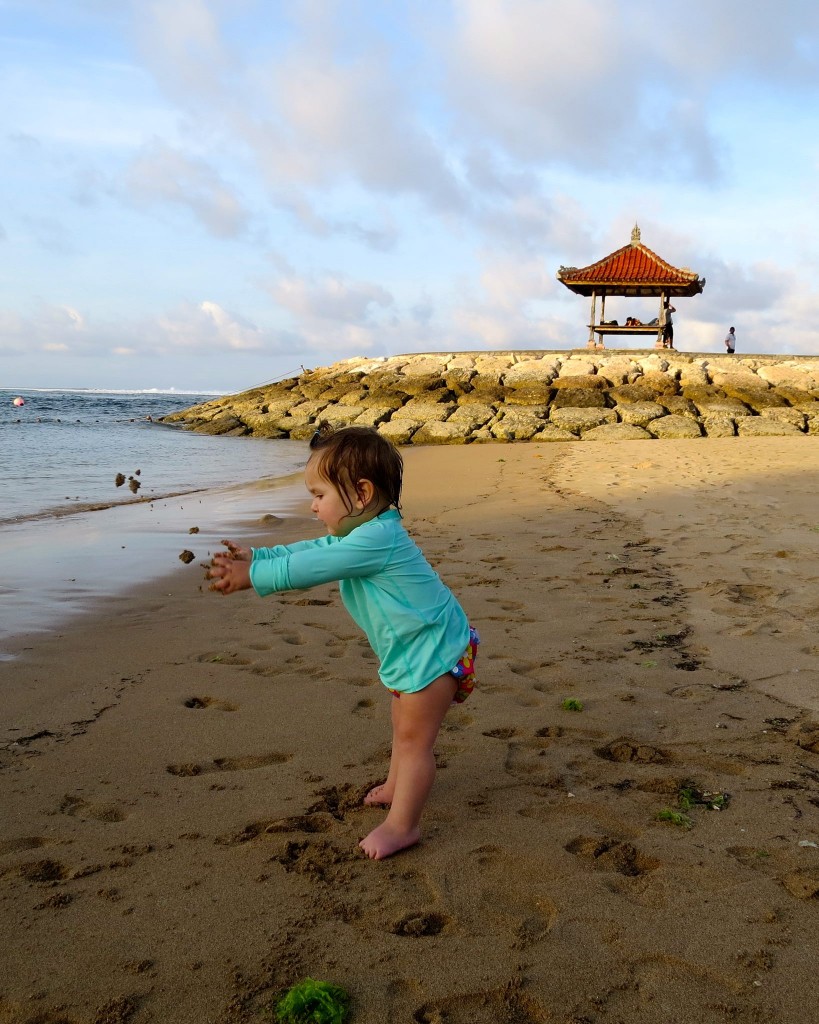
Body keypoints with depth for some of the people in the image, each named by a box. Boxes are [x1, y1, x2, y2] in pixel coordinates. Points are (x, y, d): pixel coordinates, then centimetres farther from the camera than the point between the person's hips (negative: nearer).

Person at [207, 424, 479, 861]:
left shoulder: (375, 538, -29)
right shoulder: (368, 533, 6)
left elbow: (310, 567, -28)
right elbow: (310, 551, 12)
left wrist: (251, 576, -20)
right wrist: (254, 555, 6)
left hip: (435, 648, -11)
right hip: (411, 648, 11)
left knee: (413, 737, -3)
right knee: (404, 726, 26)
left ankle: (401, 825, 6)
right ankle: (397, 787, 45)